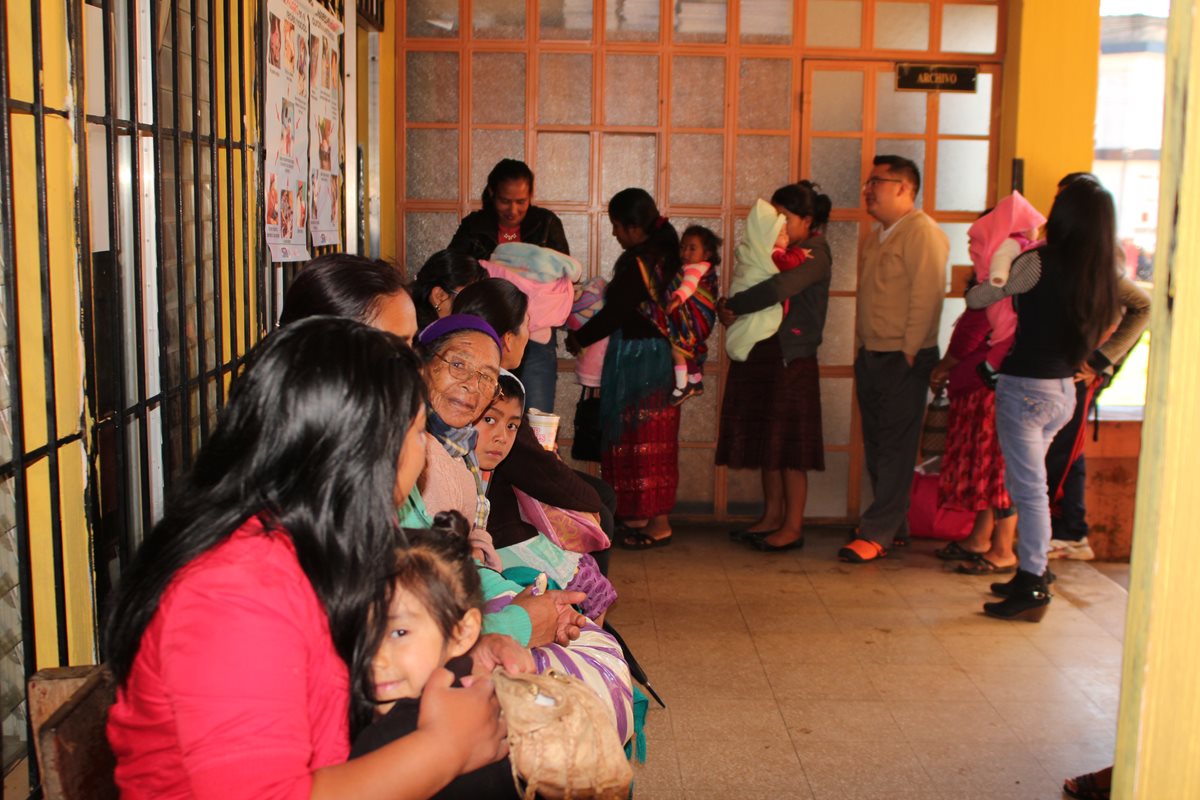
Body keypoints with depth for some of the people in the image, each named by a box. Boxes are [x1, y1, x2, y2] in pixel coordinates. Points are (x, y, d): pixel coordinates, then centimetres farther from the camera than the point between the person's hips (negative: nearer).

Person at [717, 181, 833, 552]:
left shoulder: (814, 255, -10)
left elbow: (776, 290, -25)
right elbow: (752, 284, 13)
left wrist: (732, 305, -15)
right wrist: (727, 306, -9)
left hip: (791, 359, -8)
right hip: (762, 355, 8)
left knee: (789, 444, -3)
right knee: (765, 440, 11)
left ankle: (793, 526, 4)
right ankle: (772, 516, 21)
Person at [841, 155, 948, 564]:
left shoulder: (923, 233, -11)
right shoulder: (874, 238, 18)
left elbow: (927, 296, -16)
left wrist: (909, 352, -17)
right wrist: (862, 351, 14)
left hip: (903, 360, -9)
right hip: (870, 357, 9)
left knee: (895, 446, -4)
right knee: (876, 445, 11)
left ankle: (877, 533, -2)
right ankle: (896, 526, 22)